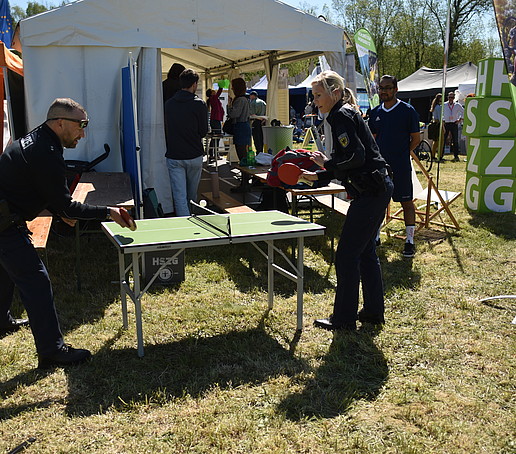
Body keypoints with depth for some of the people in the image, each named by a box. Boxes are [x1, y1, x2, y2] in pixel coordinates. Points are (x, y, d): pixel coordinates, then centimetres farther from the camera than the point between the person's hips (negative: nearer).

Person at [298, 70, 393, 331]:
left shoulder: (341, 116, -12)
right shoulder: (346, 114, 19)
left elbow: (356, 156, -23)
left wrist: (327, 163, -9)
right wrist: (317, 176, 13)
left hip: (371, 192, -11)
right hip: (377, 189, 11)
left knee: (346, 255, -2)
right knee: (365, 251, 18)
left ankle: (344, 318, 9)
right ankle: (373, 311, 29)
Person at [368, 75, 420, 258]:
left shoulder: (407, 111, -5)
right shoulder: (375, 113, 9)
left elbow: (416, 139, -1)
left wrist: (401, 154, 1)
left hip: (400, 167, -5)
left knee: (407, 202, 2)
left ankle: (410, 241, 9)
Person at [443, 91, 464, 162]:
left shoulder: (457, 105, 6)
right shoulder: (444, 105, 7)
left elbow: (463, 112, 16)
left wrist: (460, 119, 7)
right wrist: (442, 120, 5)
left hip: (454, 124, 0)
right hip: (446, 124, 0)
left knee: (455, 141, 1)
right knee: (443, 139, -3)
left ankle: (456, 156, 7)